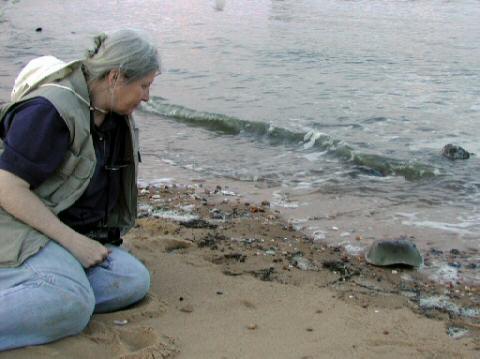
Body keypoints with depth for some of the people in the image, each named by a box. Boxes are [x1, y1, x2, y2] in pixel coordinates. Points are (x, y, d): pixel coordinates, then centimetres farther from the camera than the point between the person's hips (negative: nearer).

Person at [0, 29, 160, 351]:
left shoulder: (116, 118, 9)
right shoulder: (50, 110, -18)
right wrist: (74, 242, -21)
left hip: (77, 232, 9)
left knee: (134, 282, -17)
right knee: (73, 306, -34)